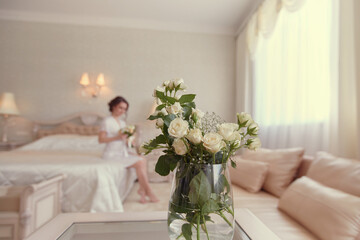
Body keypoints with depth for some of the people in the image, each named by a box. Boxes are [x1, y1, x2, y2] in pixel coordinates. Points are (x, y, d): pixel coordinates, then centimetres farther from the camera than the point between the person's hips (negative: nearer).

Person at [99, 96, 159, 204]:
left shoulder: (122, 122, 17)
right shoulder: (107, 121, -6)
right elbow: (101, 139, -13)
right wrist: (117, 137, -22)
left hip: (123, 152, 7)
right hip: (112, 154, -7)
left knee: (142, 159, -17)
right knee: (139, 163, -19)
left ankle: (142, 189, -14)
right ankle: (148, 191, -8)